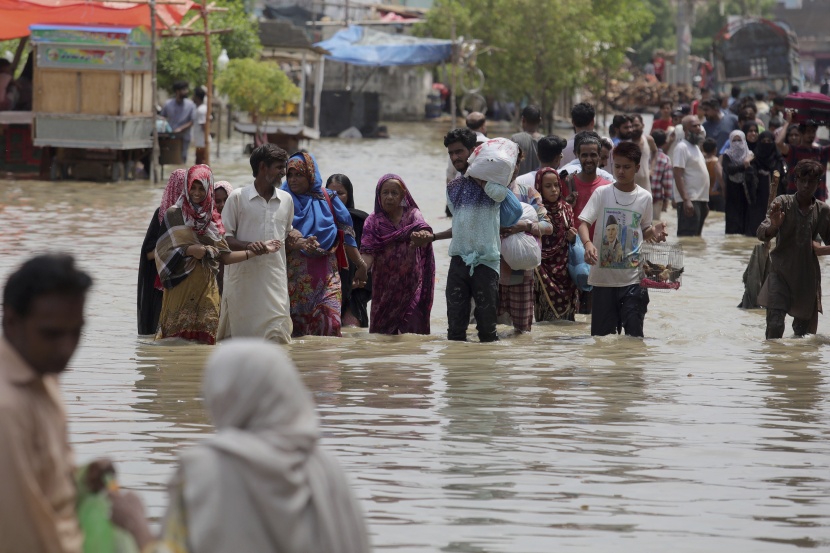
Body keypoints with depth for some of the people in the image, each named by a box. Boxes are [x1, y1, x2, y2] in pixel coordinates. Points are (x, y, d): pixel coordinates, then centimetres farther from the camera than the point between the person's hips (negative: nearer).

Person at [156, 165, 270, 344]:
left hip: (206, 288, 4)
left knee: (203, 339, -1)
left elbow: (225, 257, 10)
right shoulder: (174, 215, 1)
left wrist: (259, 251, 8)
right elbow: (163, 250, -5)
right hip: (181, 287, -4)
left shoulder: (211, 219, 13)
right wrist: (190, 250, -15)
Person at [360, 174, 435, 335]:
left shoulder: (412, 215, 2)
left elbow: (421, 226, -20)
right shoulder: (373, 222, 2)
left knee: (411, 330, -10)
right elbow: (368, 252, -10)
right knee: (382, 333, 0)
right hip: (384, 286, 1)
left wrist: (423, 234, -45)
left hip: (410, 285, -1)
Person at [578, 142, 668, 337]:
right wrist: (588, 244, -28)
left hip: (633, 277, 0)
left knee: (634, 332, -6)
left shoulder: (644, 198, 5)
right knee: (602, 333, 5)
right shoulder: (602, 193, 0)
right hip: (604, 275, 0)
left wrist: (653, 232, -7)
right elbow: (583, 223, -7)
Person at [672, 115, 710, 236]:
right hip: (689, 200, -10)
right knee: (687, 238, -12)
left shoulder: (696, 147, 18)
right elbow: (678, 176, -17)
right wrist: (686, 200, -24)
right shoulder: (682, 147, -10)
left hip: (700, 200, 10)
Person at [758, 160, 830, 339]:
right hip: (781, 272, -3)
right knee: (775, 324, -16)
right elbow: (762, 234, -15)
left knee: (803, 328, 9)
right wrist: (773, 226, -37)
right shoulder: (782, 203, -5)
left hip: (808, 275, 3)